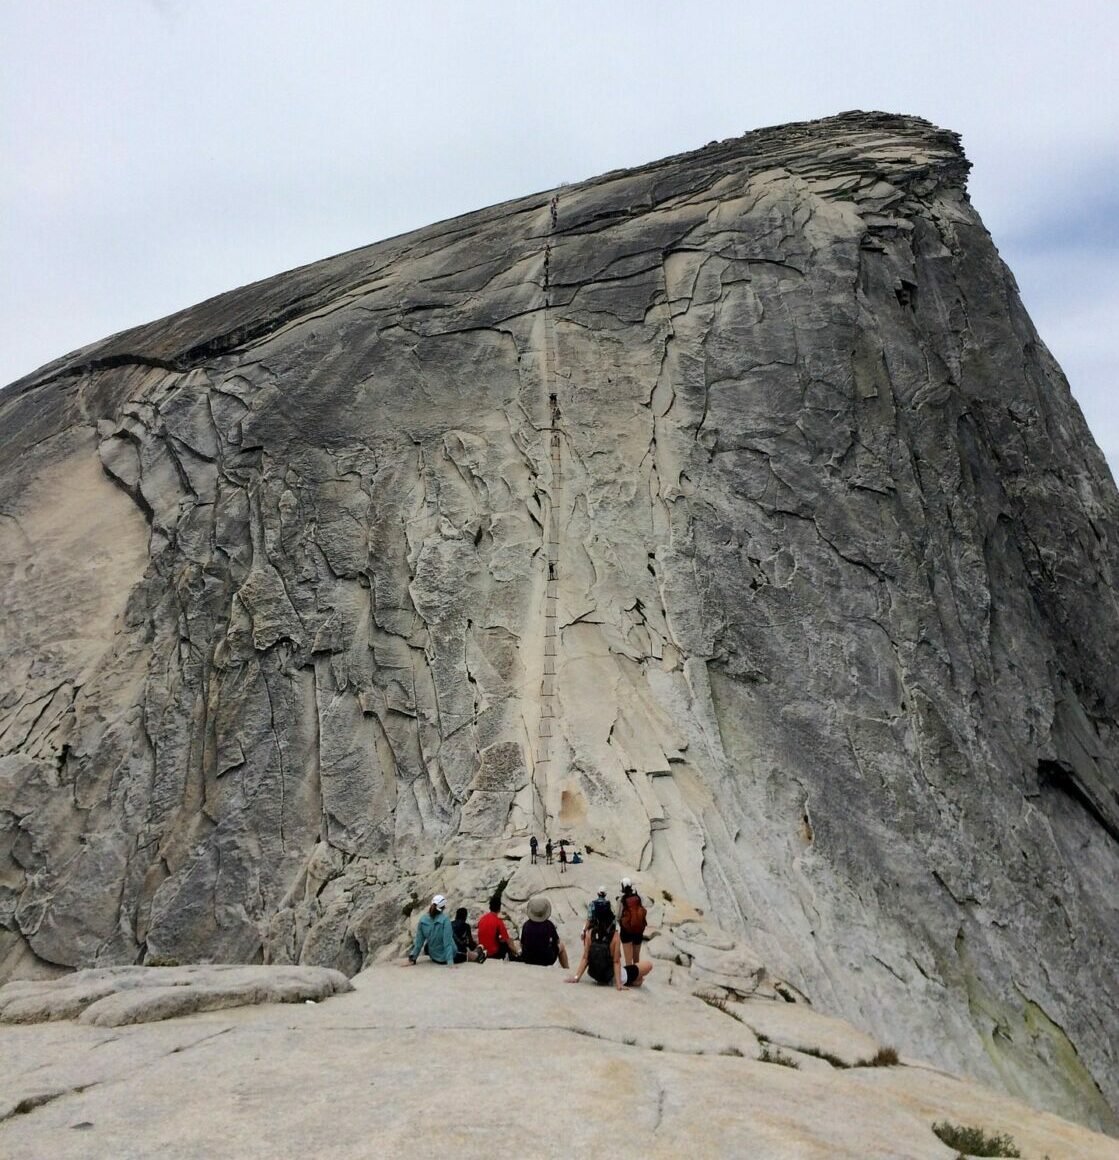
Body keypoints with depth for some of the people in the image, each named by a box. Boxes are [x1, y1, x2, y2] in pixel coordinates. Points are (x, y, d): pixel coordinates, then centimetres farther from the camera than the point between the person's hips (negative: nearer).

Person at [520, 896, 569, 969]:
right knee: (561, 946, 26)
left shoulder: (526, 925, -14)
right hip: (547, 960, -2)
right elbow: (557, 941, -1)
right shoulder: (549, 925, -18)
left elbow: (522, 945, -1)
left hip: (528, 960, 2)